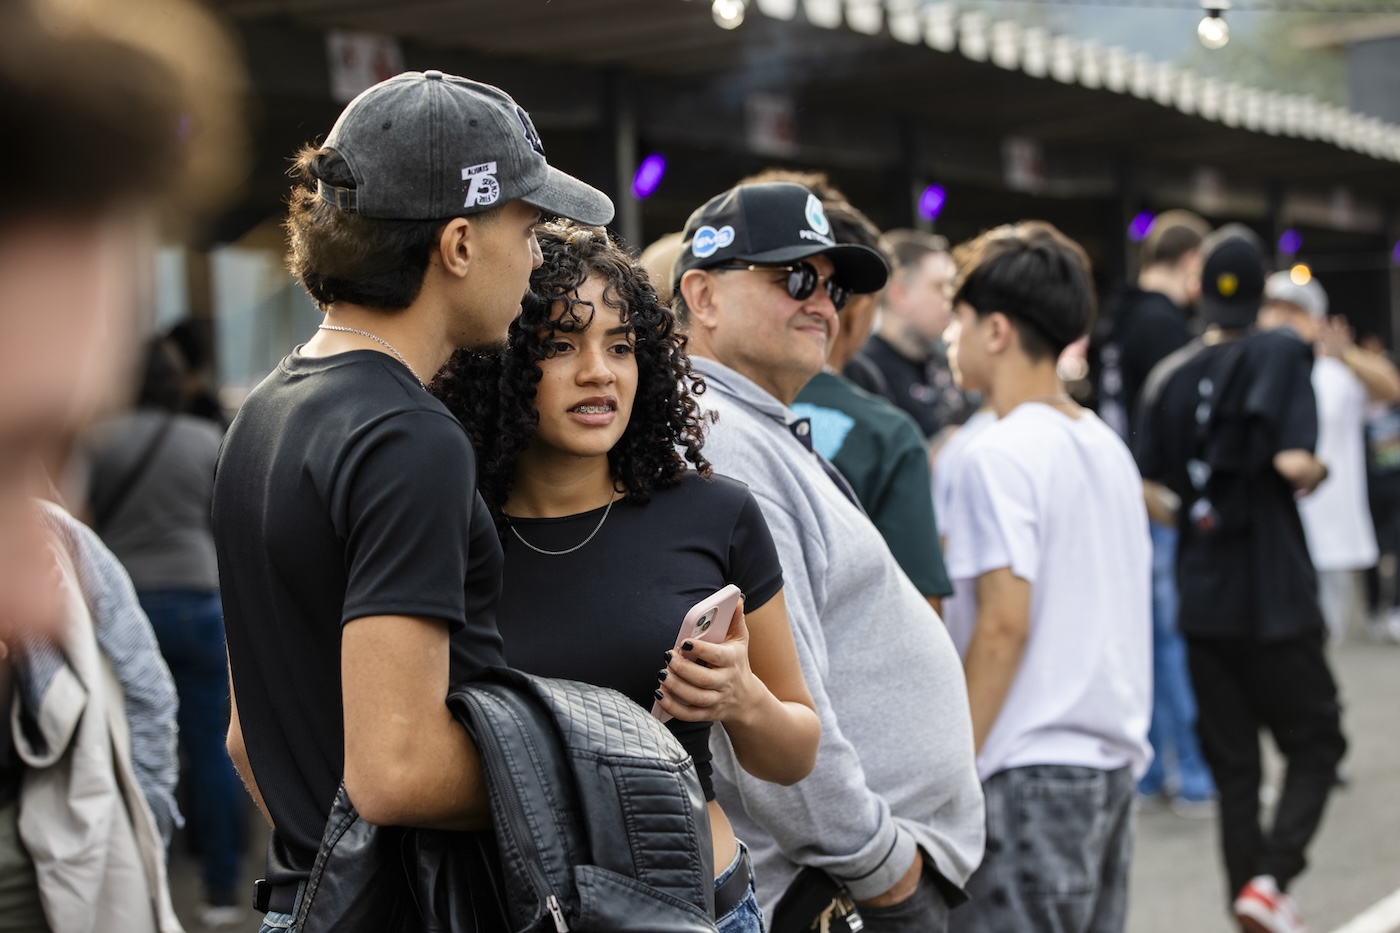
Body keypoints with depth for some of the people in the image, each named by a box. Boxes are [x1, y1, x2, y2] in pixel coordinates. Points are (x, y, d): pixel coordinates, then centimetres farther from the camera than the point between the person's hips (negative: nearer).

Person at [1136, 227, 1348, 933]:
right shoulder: (1280, 353, -9)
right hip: (1272, 596, -4)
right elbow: (1292, 461, -22)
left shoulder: (1169, 375, 5)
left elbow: (1146, 487, 4)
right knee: (1315, 746, 8)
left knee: (1232, 763, 12)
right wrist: (1319, 470, 0)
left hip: (1202, 601, 4)